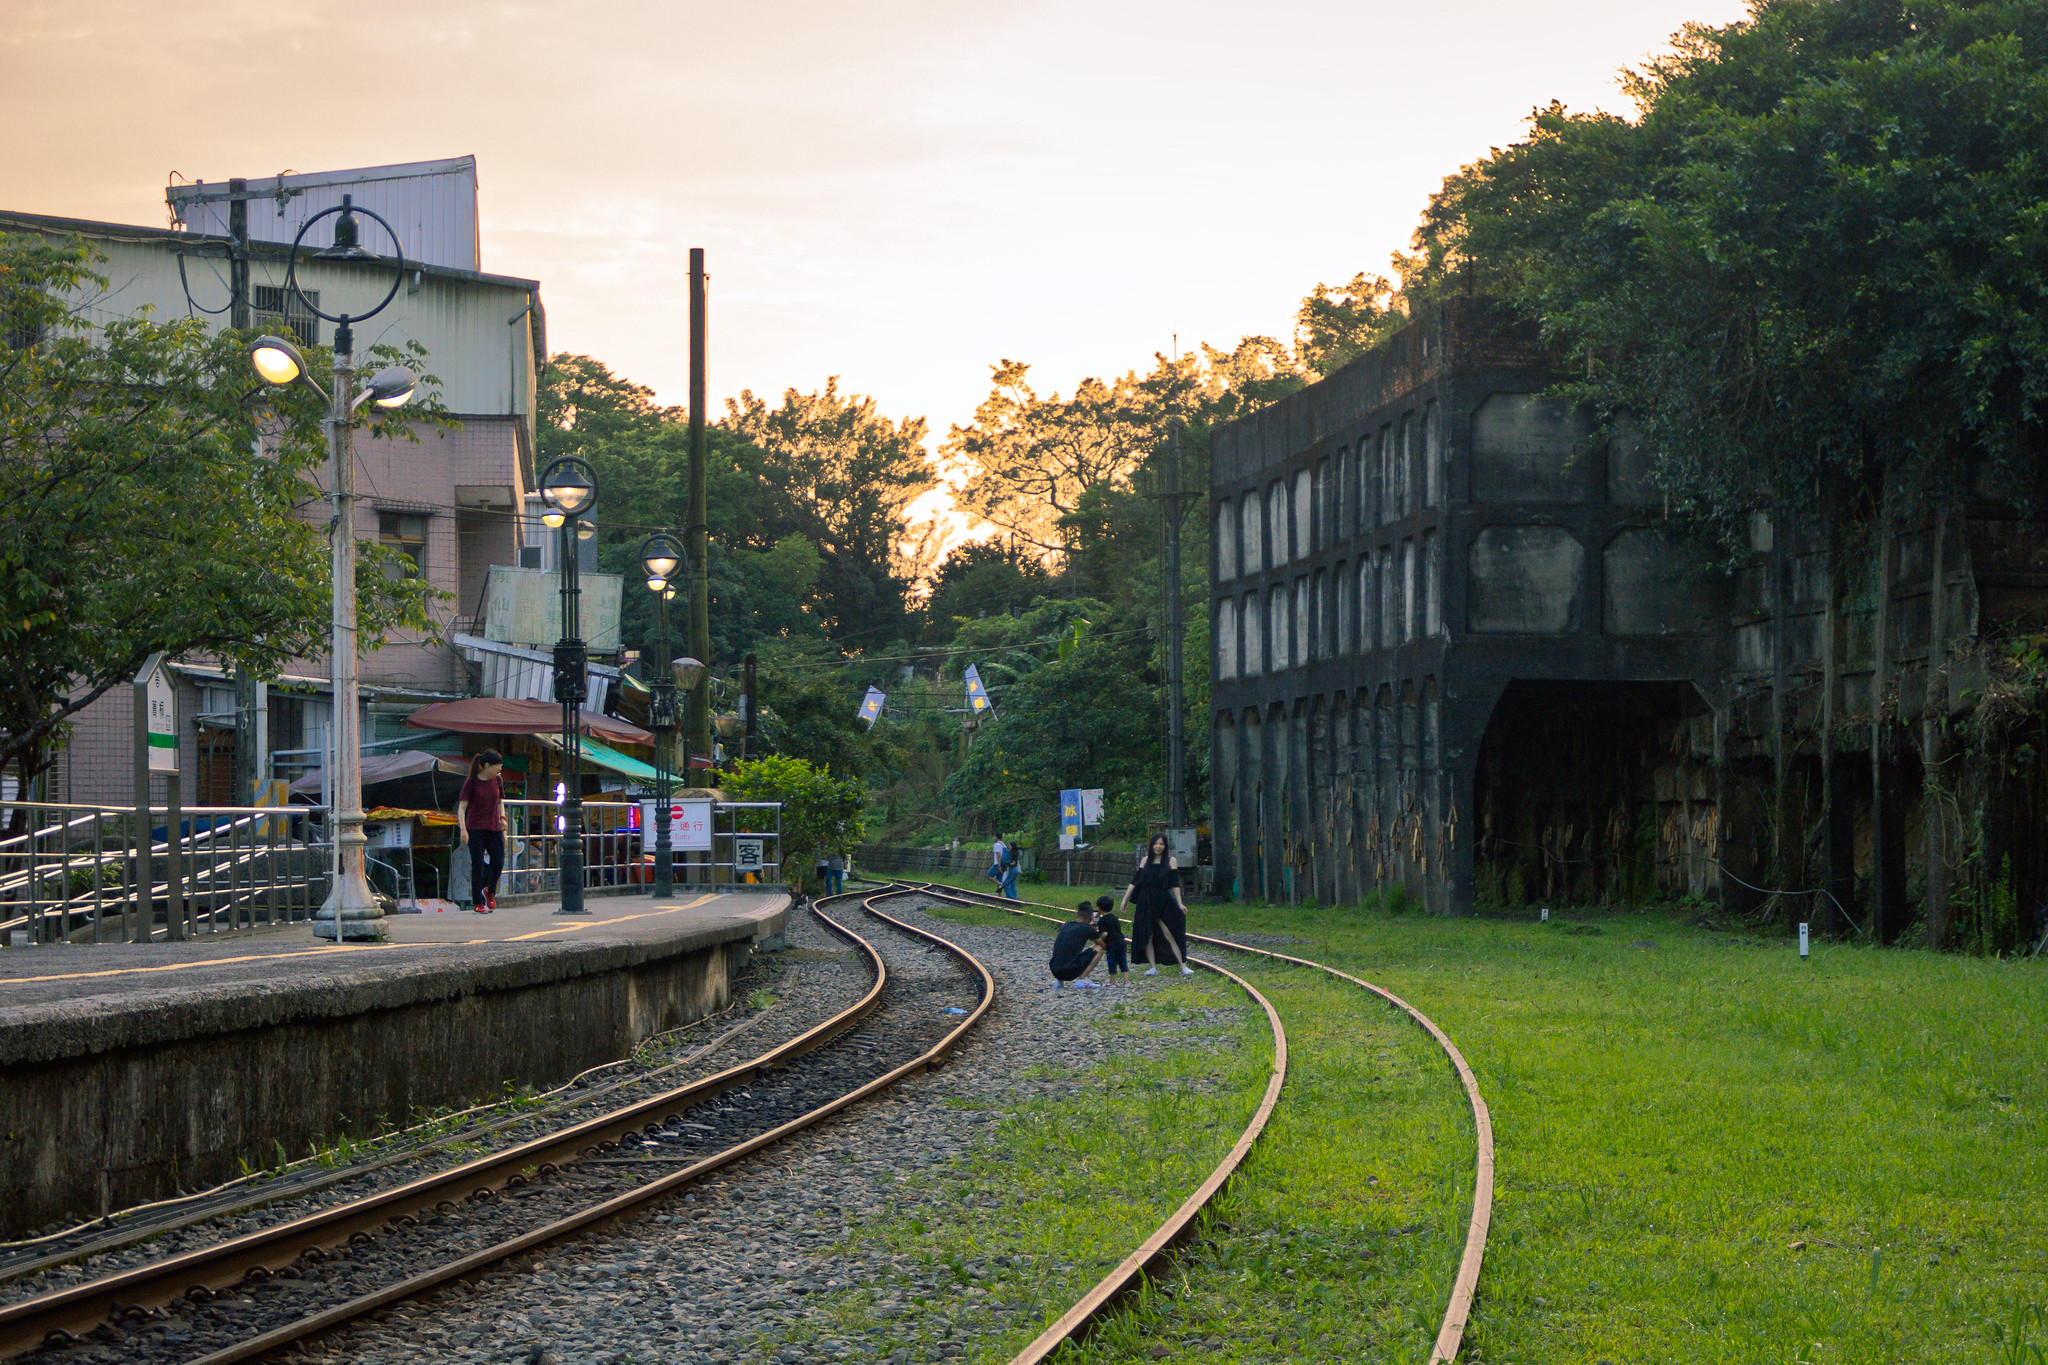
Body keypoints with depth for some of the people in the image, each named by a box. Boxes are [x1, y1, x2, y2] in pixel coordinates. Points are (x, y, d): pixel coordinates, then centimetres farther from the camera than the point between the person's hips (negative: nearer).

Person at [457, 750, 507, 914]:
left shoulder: (498, 780, 6)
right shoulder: (472, 783, -8)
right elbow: (461, 807, -9)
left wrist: (502, 818, 4)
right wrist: (463, 830, -18)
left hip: (494, 829, 4)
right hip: (475, 828, -4)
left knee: (498, 862, -2)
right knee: (477, 866, -3)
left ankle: (489, 891, 27)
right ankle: (478, 903, 4)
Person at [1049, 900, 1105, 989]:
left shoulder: (1065, 925, 14)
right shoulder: (1087, 928, -4)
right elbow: (1103, 945, 11)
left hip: (1054, 971, 7)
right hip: (1069, 972, -7)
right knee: (1098, 949, 6)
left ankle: (1058, 981, 16)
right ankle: (1082, 979, -1)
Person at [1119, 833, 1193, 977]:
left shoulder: (1171, 861, 3)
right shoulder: (1145, 860, 10)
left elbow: (1175, 884, -1)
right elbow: (1135, 881, 12)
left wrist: (1180, 903, -9)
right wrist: (1124, 899, 9)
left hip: (1163, 903, -3)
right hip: (1146, 903, 3)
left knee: (1169, 935, -10)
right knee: (1147, 936, 0)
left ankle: (1183, 966, -10)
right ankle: (1153, 967, 5)